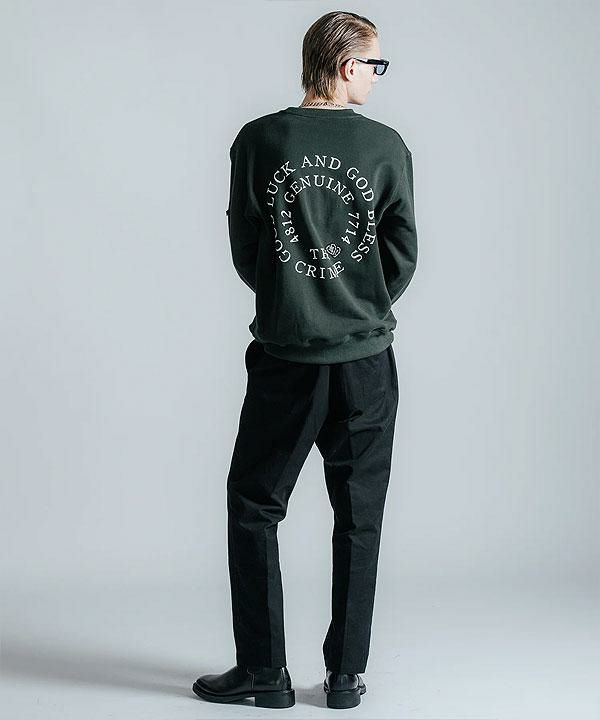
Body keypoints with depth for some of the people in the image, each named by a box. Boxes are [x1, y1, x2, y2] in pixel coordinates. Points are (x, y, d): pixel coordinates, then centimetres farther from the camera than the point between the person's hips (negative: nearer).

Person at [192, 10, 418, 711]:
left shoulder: (258, 140, -3)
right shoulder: (386, 146, -3)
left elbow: (243, 250, 2)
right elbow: (403, 254, 1)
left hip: (283, 356, 0)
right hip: (366, 362, 1)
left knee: (253, 507, 11)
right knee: (359, 518, 10)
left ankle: (264, 672, 13)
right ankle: (346, 674, 15)